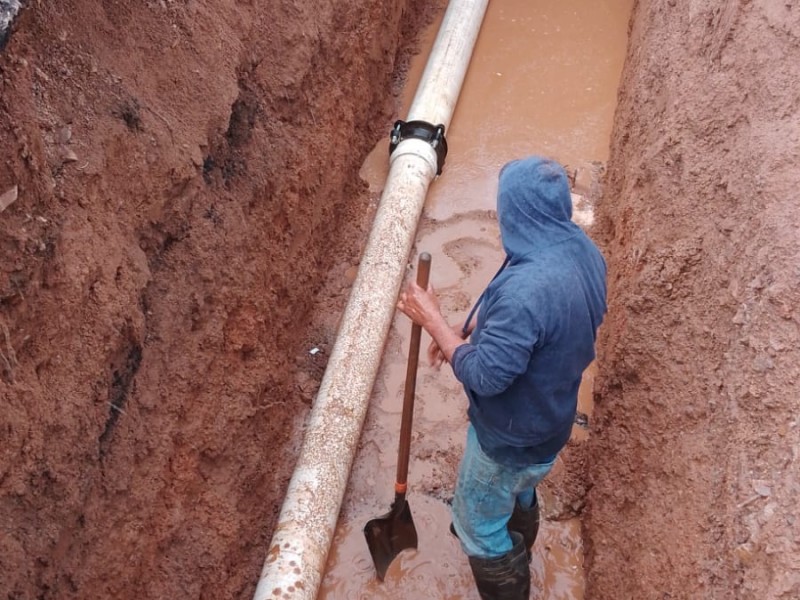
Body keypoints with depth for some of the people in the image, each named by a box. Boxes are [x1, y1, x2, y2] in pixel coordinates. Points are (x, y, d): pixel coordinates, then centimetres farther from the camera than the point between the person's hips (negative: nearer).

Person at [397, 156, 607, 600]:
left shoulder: (527, 288, -40)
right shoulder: (583, 253, -10)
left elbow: (485, 376, -33)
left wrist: (433, 321, -22)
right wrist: (464, 331, -1)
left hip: (510, 435, -9)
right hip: (548, 415, 9)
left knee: (478, 521, 17)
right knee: (519, 494, 35)